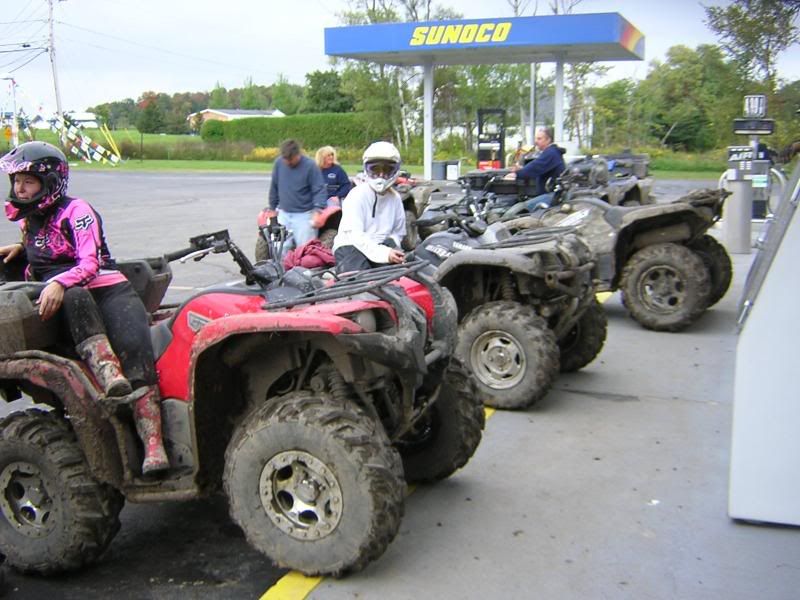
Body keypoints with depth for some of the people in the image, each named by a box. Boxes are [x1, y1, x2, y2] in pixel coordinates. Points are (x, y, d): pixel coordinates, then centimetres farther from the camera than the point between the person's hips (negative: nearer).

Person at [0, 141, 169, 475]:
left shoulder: (76, 211, 0)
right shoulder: (28, 220, 22)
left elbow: (89, 264, -11)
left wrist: (58, 282, -29)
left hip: (107, 289, -4)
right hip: (63, 299, 4)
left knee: (134, 348, -29)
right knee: (76, 298, -37)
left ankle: (153, 446, -41)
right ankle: (108, 376, -58)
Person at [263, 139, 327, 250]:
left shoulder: (310, 166, -11)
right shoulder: (279, 163, 1)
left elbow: (319, 190, -11)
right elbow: (274, 187, 13)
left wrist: (317, 211, -24)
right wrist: (272, 207, 19)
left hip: (304, 215, -4)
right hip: (283, 214, 4)